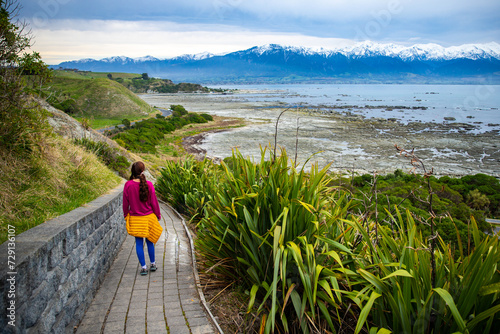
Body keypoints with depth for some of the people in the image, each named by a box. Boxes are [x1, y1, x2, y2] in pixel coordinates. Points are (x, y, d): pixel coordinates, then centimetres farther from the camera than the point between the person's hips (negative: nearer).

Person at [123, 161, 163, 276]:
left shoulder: (128, 185, -11)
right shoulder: (148, 185, -12)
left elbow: (125, 203, -2)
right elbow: (154, 202, -5)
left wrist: (126, 215, 13)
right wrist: (158, 215, 8)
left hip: (135, 219, 0)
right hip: (148, 217, 0)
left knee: (139, 243, 9)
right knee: (149, 241, 17)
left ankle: (143, 267, 13)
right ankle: (153, 264, 28)